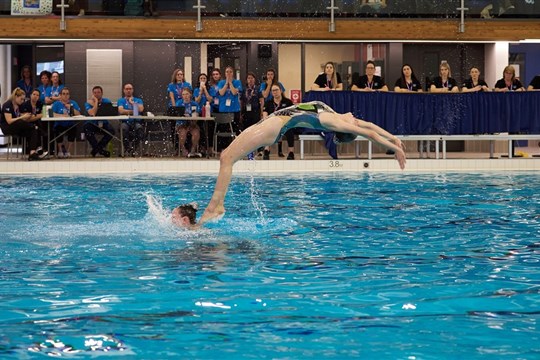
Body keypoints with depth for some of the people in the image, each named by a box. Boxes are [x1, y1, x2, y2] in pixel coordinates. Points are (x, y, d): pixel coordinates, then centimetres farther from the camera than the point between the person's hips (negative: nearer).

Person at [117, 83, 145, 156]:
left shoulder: (138, 100, 21)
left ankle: (132, 147, -23)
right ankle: (126, 148, -23)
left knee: (139, 128, -36)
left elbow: (141, 109, 0)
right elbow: (121, 111, -3)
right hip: (125, 122, -1)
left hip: (136, 121, 1)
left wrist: (132, 103, 8)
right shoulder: (121, 100, 18)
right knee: (124, 128, -38)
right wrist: (133, 111, -3)